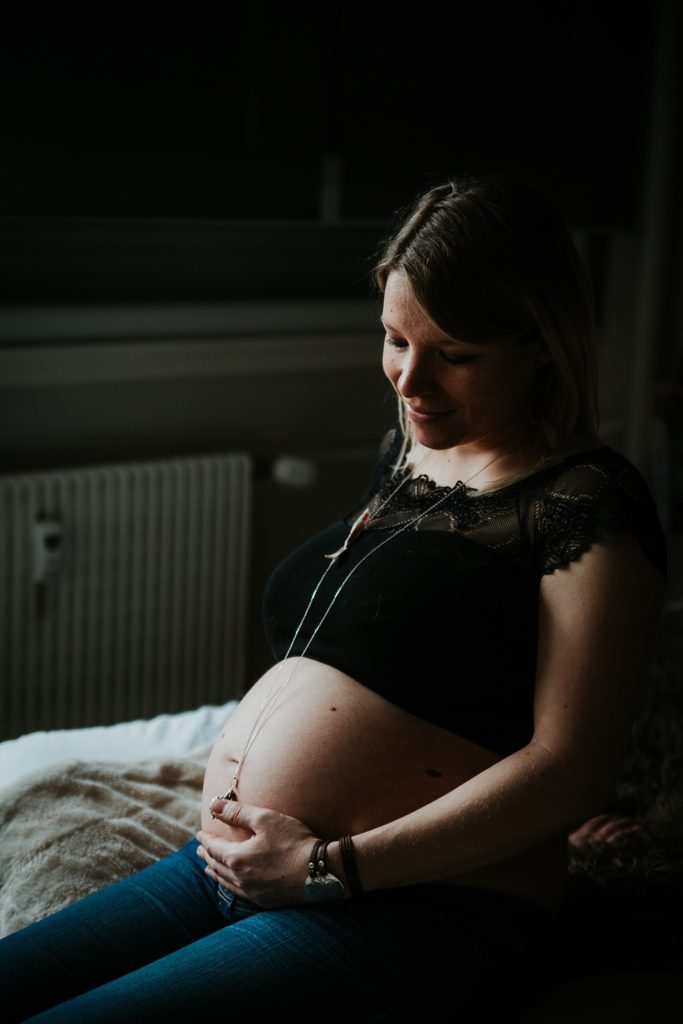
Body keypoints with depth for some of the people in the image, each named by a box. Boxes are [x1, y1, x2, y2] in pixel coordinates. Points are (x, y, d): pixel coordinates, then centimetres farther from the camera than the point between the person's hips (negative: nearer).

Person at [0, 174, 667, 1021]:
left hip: (416, 910, -8)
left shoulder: (587, 505, -9)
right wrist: (231, 763, 6)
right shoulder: (404, 450, 15)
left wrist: (334, 867, -17)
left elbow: (570, 769, -17)